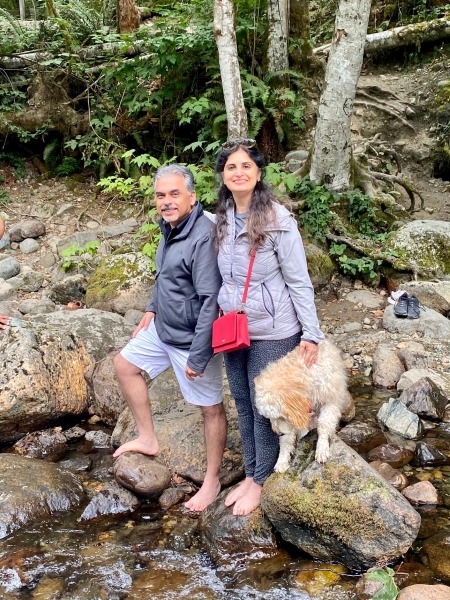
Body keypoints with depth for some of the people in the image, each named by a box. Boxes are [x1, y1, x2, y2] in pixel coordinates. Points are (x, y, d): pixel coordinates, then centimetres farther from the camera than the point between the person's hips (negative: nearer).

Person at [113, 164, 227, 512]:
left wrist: (198, 356, -26)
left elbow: (210, 300, -28)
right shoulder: (170, 227, 2)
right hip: (162, 328, 10)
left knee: (211, 408, 6)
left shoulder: (203, 237, -27)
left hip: (191, 338, -10)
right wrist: (152, 309, 17)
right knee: (125, 365, 20)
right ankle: (148, 439, 31)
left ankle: (212, 481, 22)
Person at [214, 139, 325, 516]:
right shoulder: (221, 220, 2)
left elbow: (299, 281, -12)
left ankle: (263, 480, 27)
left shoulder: (278, 219, -15)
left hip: (271, 332, -5)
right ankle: (250, 475, 33)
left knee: (264, 409, 8)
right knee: (243, 405, 17)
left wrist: (311, 333, -12)